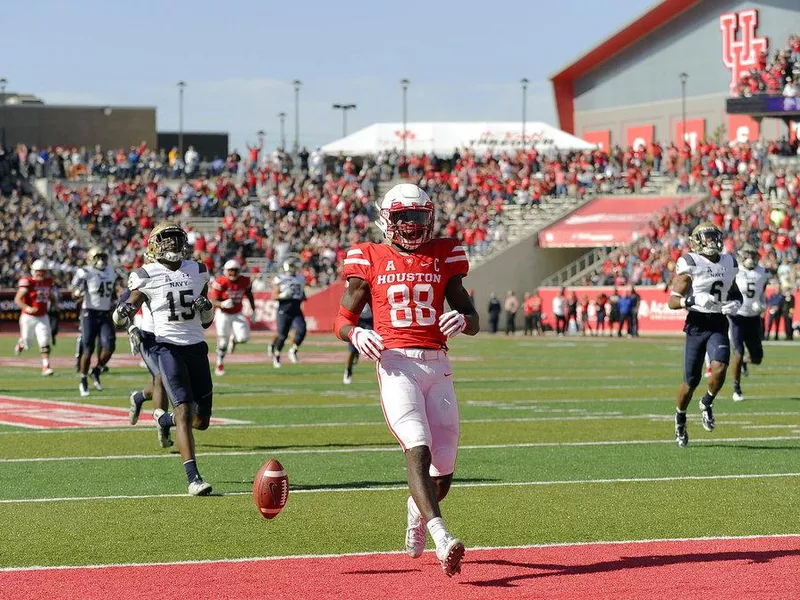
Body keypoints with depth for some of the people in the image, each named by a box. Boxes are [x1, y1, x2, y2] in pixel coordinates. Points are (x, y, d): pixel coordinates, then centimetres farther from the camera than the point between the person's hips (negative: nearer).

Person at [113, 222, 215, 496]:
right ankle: (193, 478, -19)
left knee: (201, 420, 7)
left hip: (196, 347, 5)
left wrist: (206, 306, -3)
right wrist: (132, 328, -21)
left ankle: (164, 419, 40)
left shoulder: (197, 272, 11)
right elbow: (126, 314, 1)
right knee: (184, 410, -17)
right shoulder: (147, 276, -2)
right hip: (167, 347, -5)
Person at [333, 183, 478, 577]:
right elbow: (341, 321, 9)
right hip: (396, 363, -3)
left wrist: (462, 320, -9)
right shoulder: (371, 260, 7)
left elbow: (473, 321, 15)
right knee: (418, 448, -24)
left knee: (444, 467, 3)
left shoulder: (444, 257, 13)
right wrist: (356, 334, -13)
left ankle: (417, 513, 37)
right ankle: (442, 540, -34)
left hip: (437, 366, 3)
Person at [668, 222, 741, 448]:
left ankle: (707, 404, 8)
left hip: (719, 325, 3)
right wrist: (693, 300, -28)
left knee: (719, 367, -21)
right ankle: (680, 419, 27)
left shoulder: (728, 264, 9)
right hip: (697, 325, -3)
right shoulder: (690, 264, -8)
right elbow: (673, 301, -10)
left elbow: (734, 292, 26)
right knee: (691, 380, 2)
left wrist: (735, 304, 3)